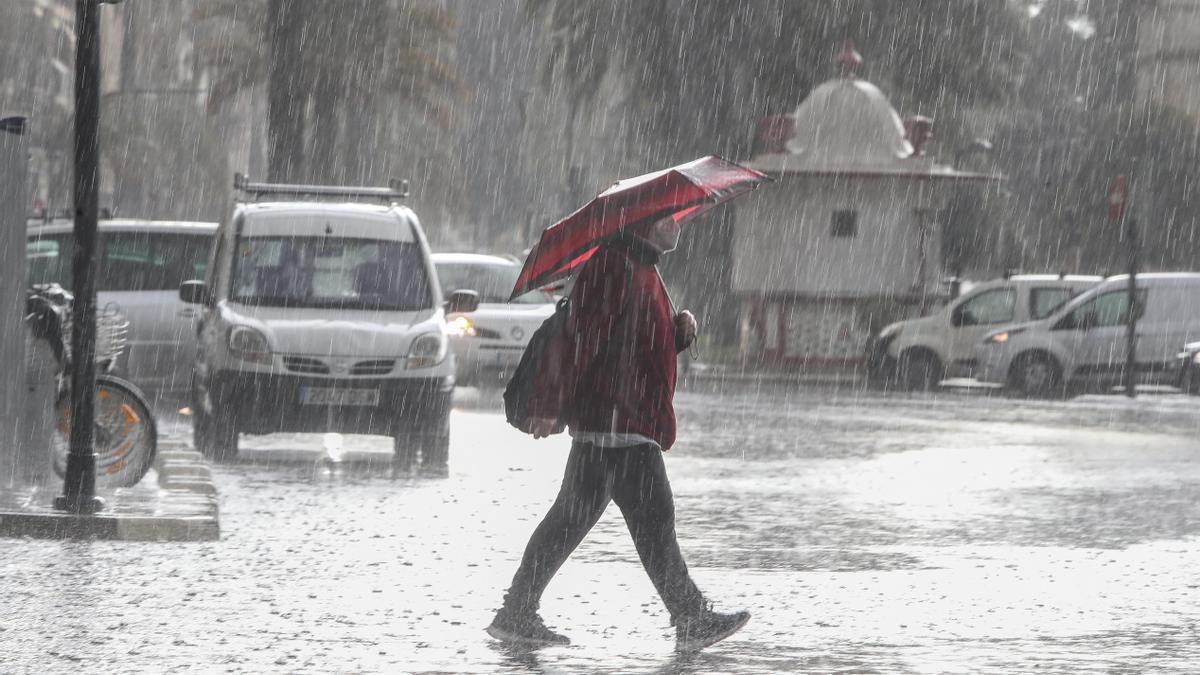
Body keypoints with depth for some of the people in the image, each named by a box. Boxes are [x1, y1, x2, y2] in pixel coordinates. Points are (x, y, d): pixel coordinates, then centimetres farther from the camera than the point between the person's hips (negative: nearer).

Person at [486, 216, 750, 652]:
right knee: (653, 518, -7)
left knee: (571, 519, 11)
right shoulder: (613, 266, -13)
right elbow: (579, 337, -19)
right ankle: (692, 622, -4)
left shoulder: (641, 270, 21)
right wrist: (550, 404, -23)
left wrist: (679, 329, 7)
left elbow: (645, 342, 28)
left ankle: (517, 616, 13)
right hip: (615, 421, -11)